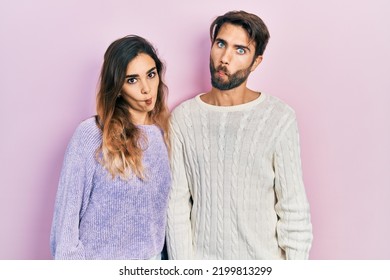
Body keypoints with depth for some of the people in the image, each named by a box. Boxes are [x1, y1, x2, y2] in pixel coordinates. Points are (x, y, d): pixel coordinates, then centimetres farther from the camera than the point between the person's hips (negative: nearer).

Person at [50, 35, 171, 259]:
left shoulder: (162, 131, -1)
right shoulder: (90, 134, -16)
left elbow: (162, 204, 5)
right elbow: (67, 212, -13)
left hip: (151, 258, 4)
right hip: (100, 259, -4)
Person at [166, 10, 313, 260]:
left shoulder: (280, 119, -11)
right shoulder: (184, 117, -5)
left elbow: (294, 208, -8)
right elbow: (177, 203, -5)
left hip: (263, 258, -1)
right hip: (202, 260, 2)